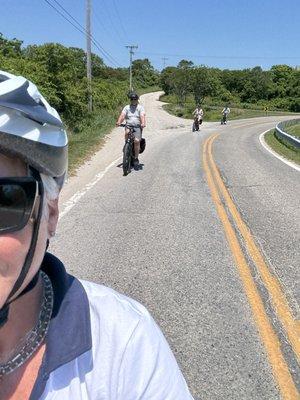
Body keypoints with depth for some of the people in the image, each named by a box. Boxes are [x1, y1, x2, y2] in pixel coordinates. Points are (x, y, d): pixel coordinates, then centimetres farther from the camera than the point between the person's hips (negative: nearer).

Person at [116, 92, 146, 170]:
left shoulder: (140, 107, 7)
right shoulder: (127, 107, 13)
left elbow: (142, 116, -10)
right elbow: (122, 115, -2)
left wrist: (143, 123, -31)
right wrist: (119, 122, -23)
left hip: (138, 127, -2)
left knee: (137, 141, -19)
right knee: (127, 132, -33)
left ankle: (136, 158, -8)